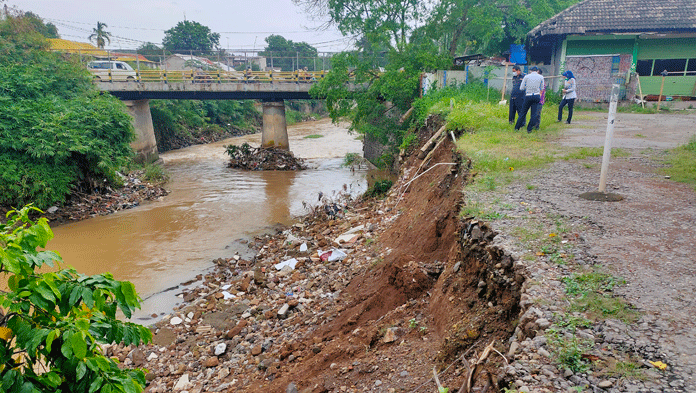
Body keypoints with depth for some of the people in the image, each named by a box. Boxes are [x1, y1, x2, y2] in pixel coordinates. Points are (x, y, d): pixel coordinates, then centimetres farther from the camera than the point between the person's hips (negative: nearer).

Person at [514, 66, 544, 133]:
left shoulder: (526, 76, 0)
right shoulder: (541, 77, 3)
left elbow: (521, 88, 1)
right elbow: (542, 88, 11)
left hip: (528, 96, 0)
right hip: (537, 96, 0)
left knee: (523, 112, 10)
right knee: (534, 114, 5)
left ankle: (517, 127, 13)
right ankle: (529, 129, 4)